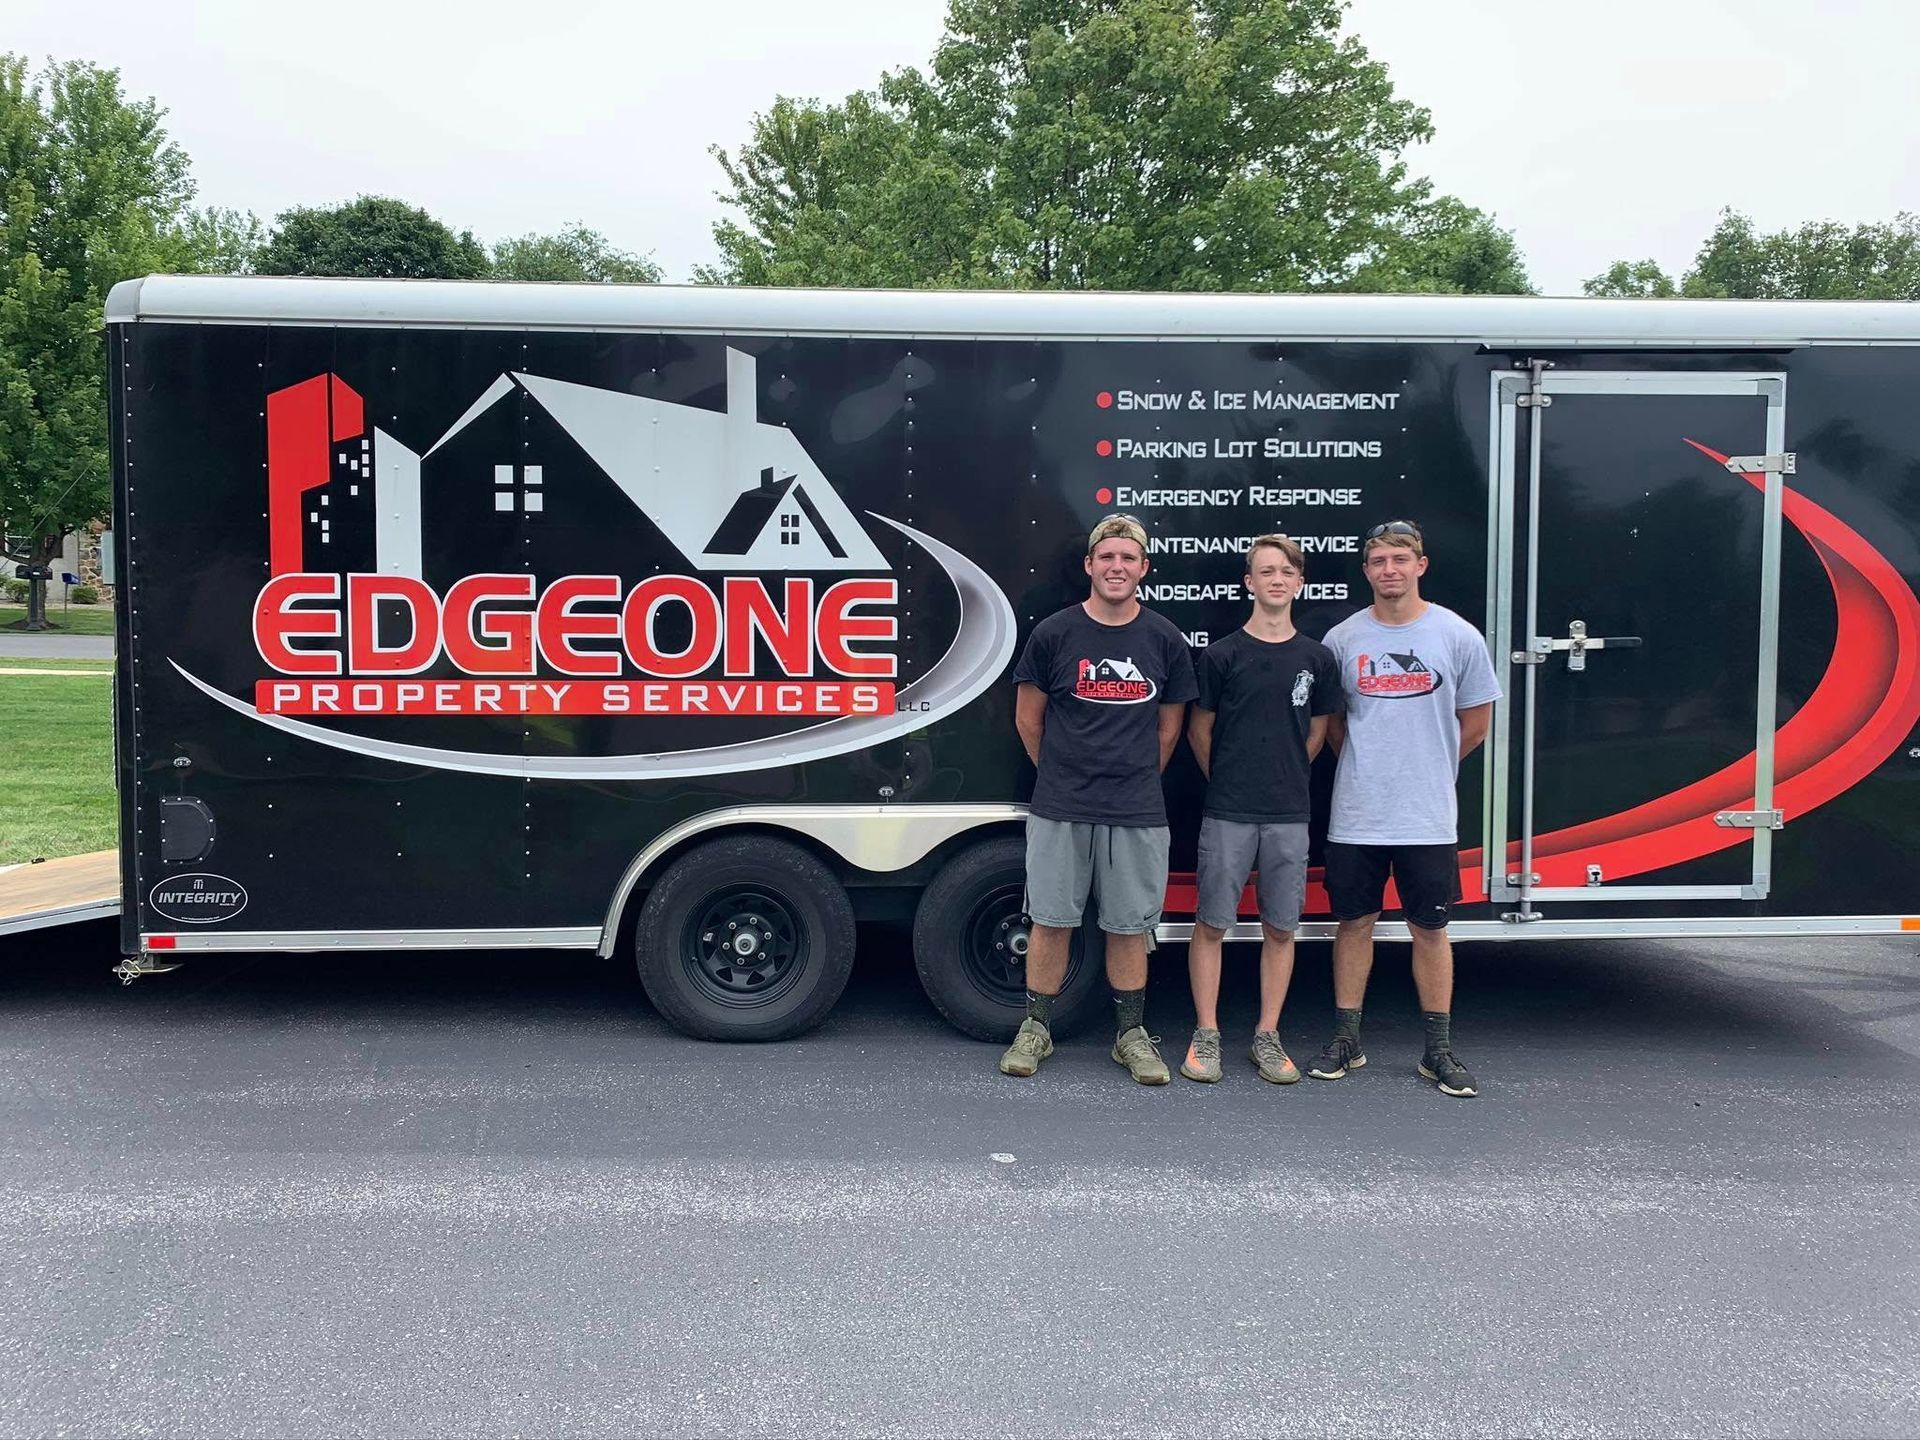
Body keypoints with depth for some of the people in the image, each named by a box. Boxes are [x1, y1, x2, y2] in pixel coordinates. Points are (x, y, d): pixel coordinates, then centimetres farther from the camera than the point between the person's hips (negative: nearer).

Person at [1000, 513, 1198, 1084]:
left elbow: (1169, 727, 13)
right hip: (1059, 810, -1)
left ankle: (1130, 1034, 20)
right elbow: (1029, 718, 7)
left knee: (1129, 927, 8)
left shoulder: (1164, 639, 4)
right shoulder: (1054, 633, -1)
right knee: (1051, 922, 5)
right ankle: (1035, 1029, 17)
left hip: (1137, 813, 1)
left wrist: (1138, 780, 12)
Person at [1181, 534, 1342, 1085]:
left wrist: (1283, 780, 11)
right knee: (1211, 923, 2)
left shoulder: (1316, 658, 5)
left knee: (1280, 928, 7)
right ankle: (1206, 1035, 12)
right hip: (1227, 813, -2)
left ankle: (1267, 1037, 18)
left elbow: (1315, 733, 14)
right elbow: (1200, 730, 6)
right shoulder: (1222, 655, -2)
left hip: (1289, 815, 2)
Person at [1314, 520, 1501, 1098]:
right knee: (1354, 922, 8)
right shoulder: (1342, 638, 2)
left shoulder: (1458, 636, -1)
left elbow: (1475, 722, 8)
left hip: (1428, 817, -1)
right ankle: (1346, 1039, 19)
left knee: (1430, 929, 6)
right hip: (1355, 815, 1)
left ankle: (1438, 1050, 16)